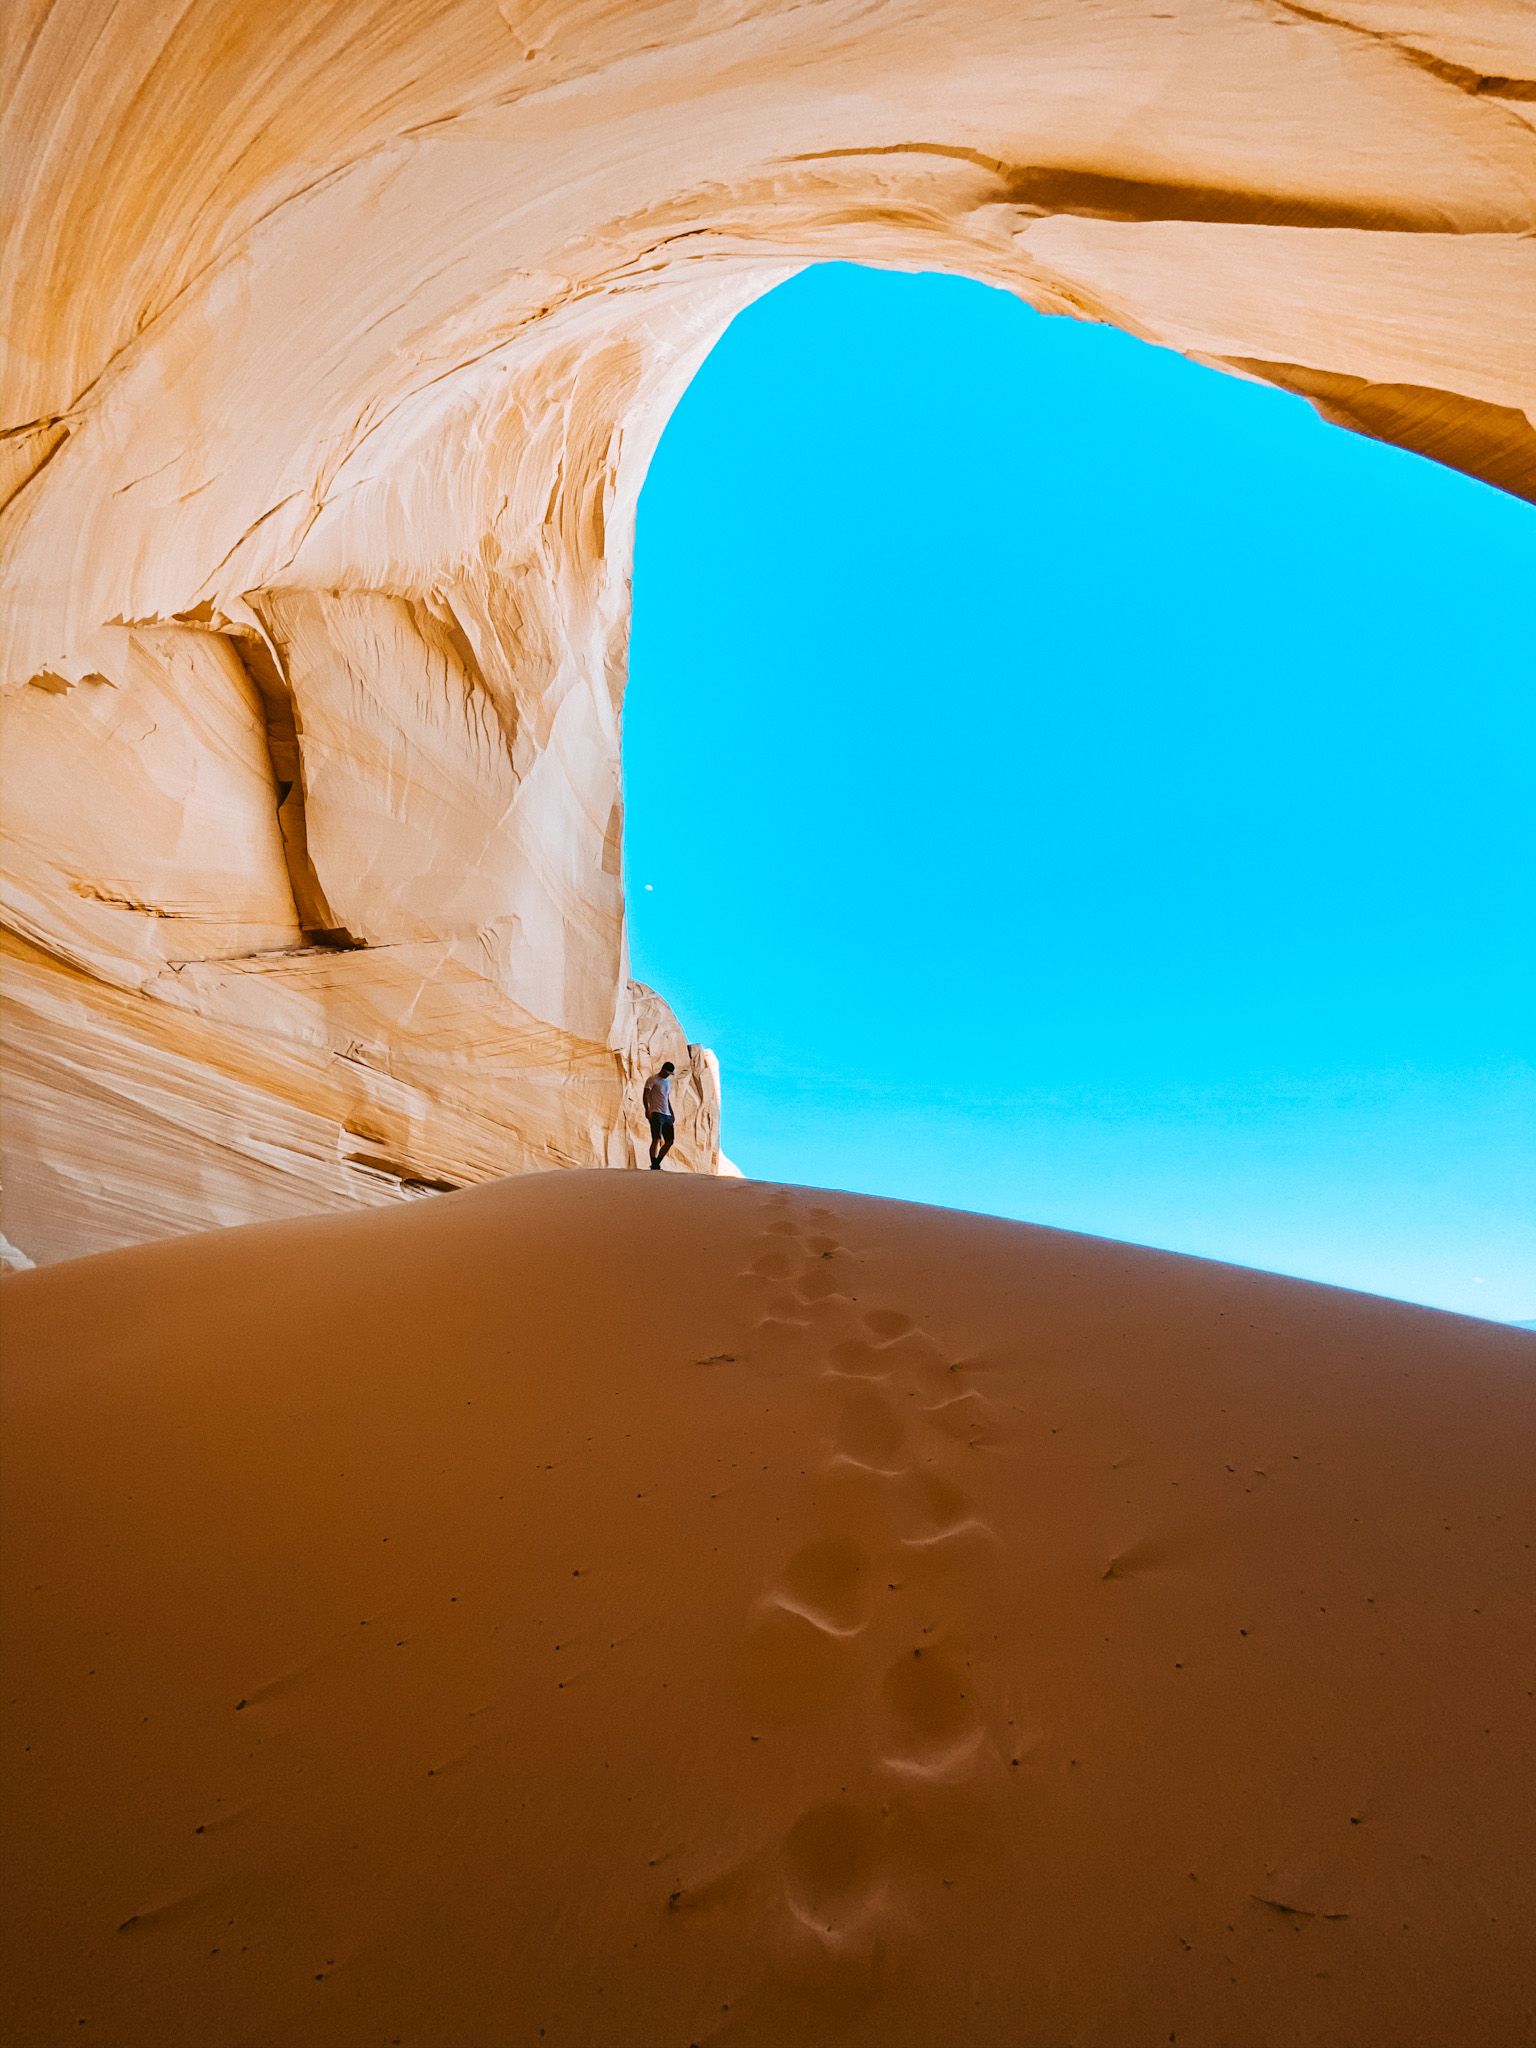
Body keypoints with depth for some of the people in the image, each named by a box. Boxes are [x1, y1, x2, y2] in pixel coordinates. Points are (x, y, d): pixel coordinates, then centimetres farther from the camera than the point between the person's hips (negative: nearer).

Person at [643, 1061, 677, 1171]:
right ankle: (654, 1166, -10)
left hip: (667, 1115, 8)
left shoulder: (668, 1082, 23)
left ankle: (657, 1163, 13)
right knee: (656, 1139, -13)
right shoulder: (652, 1079, -1)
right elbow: (646, 1095, -10)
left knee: (669, 1141, 3)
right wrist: (647, 1110, -23)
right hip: (656, 1113, -7)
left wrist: (672, 1113, 22)